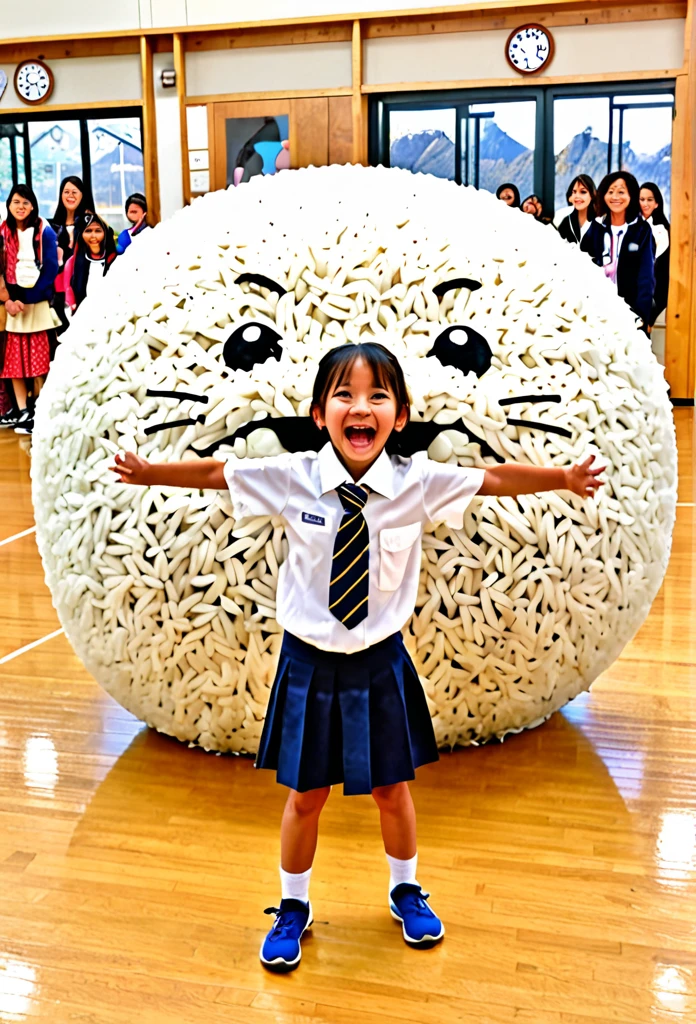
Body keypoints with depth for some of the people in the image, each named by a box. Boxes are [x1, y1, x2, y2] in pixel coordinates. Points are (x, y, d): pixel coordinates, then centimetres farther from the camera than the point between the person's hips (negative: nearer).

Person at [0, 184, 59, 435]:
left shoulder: (44, 232, -2)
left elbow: (51, 270, -7)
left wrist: (28, 299, -12)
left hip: (38, 303, -3)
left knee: (38, 359, -4)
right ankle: (23, 411, 4)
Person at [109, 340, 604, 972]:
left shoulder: (419, 481, -12)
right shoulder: (291, 478, -13)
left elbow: (494, 479, -9)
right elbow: (213, 473, -4)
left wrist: (563, 479, -15)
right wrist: (150, 473, -6)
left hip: (381, 660, 1)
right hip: (310, 659, 0)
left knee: (392, 789, 18)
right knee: (306, 795, 13)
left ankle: (406, 891, 46)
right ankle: (293, 907, 39)